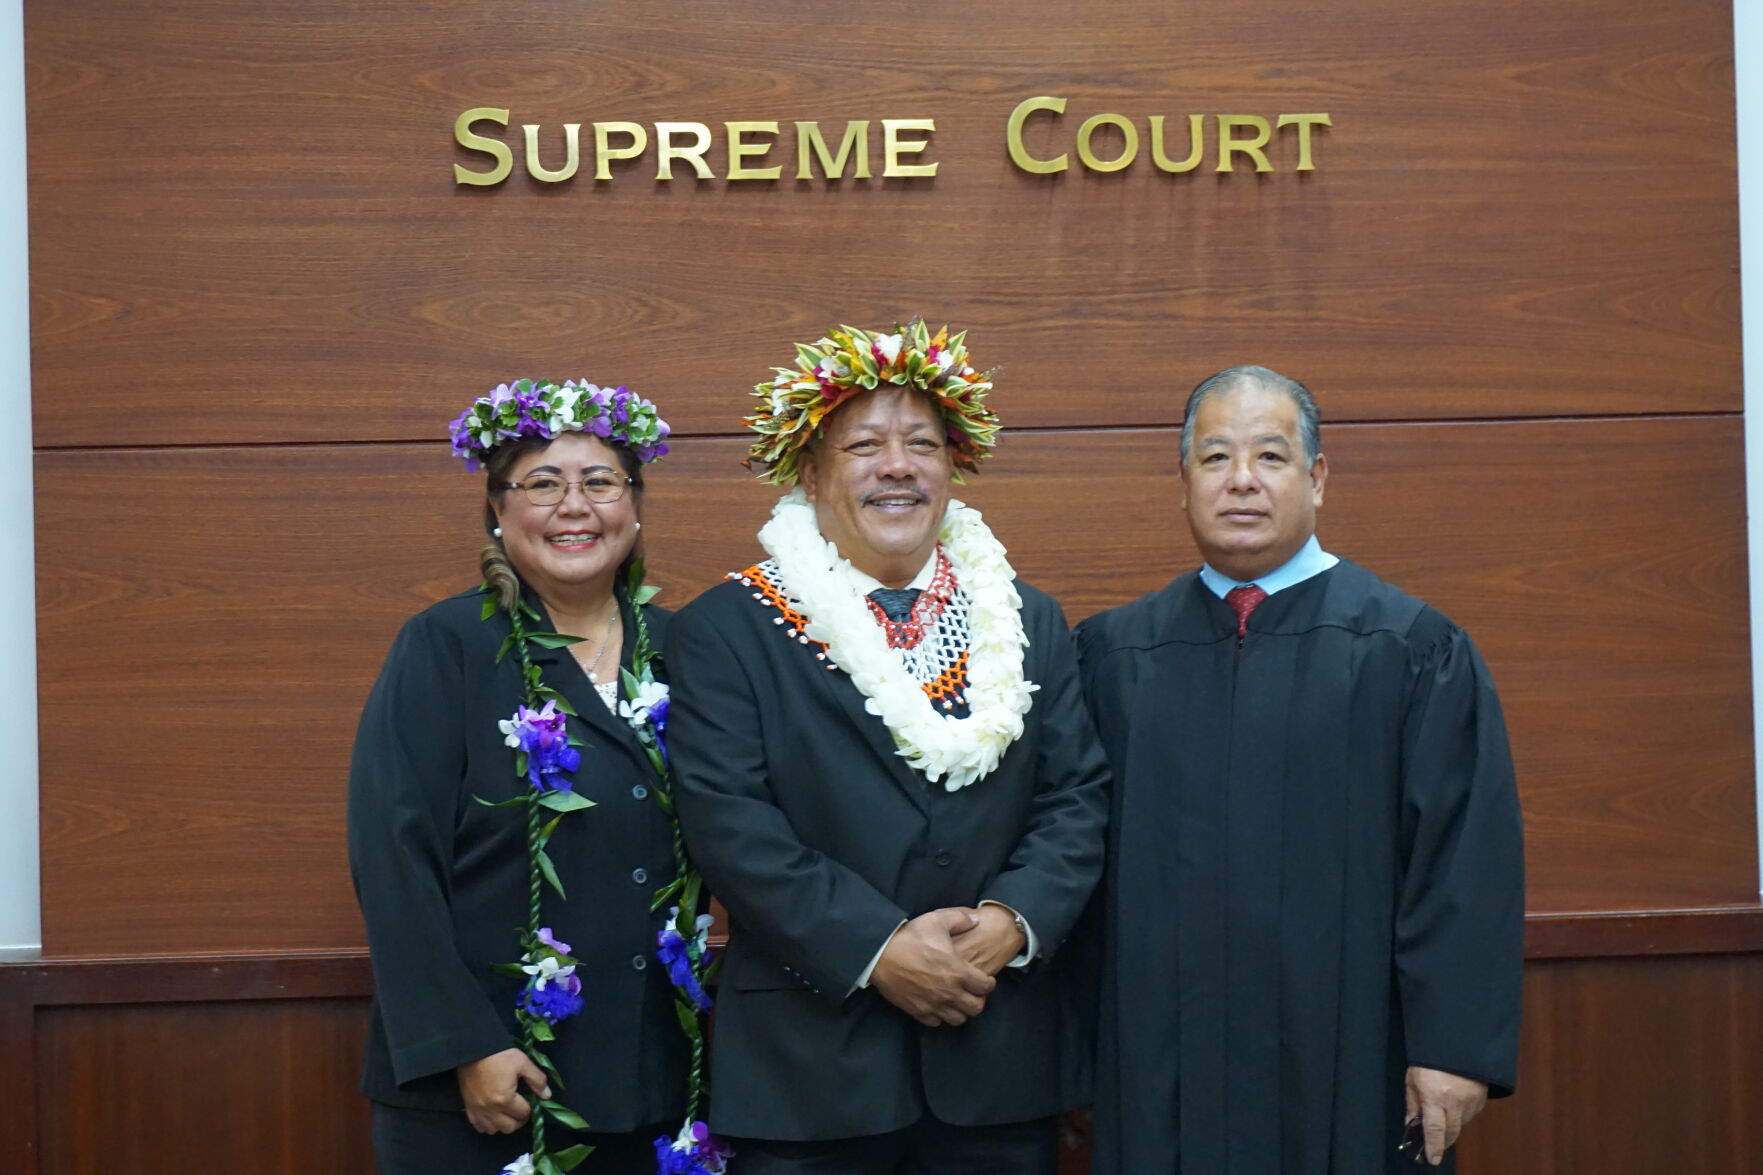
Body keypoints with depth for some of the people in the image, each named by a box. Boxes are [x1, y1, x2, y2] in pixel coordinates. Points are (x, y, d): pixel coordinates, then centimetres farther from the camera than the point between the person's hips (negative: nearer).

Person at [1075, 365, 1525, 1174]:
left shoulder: (1411, 650, -1)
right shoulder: (1113, 654, 6)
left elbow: (1467, 854, -6)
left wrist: (1455, 1047, -11)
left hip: (1349, 1065, -2)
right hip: (1160, 1067, 2)